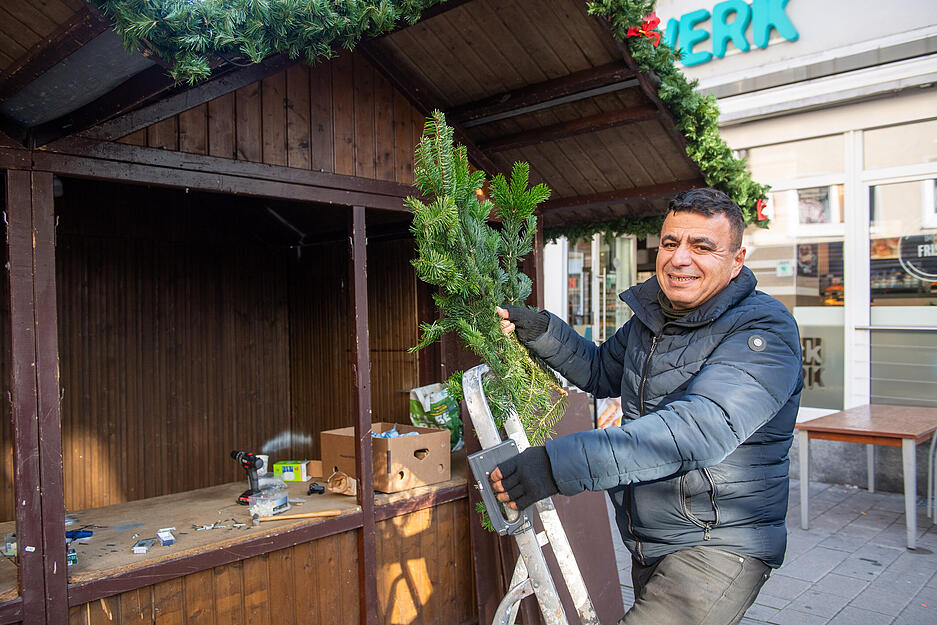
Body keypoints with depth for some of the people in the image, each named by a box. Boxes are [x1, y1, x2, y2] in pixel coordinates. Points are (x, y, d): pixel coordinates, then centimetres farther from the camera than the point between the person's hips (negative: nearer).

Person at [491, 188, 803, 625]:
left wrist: (560, 464, -41)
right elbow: (601, 372, 21)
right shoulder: (651, 317, 5)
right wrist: (542, 333, 2)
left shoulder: (764, 330, -19)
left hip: (718, 547, -7)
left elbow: (700, 429, -34)